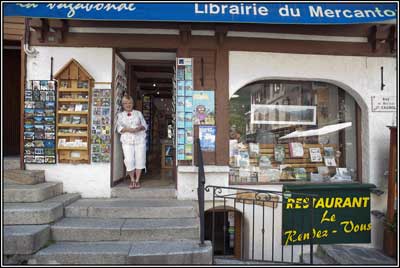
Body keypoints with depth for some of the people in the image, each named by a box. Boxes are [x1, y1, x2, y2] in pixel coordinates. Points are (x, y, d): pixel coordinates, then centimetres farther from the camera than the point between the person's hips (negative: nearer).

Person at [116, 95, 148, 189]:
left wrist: (139, 128, -11)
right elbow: (119, 128, 2)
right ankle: (132, 180, 7)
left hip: (140, 140, 1)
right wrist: (128, 129, -16)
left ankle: (137, 180, 8)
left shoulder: (138, 113, 16)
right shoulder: (120, 115, 13)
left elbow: (145, 125, 11)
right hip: (127, 141, -1)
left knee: (140, 159, -3)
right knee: (129, 160, -9)